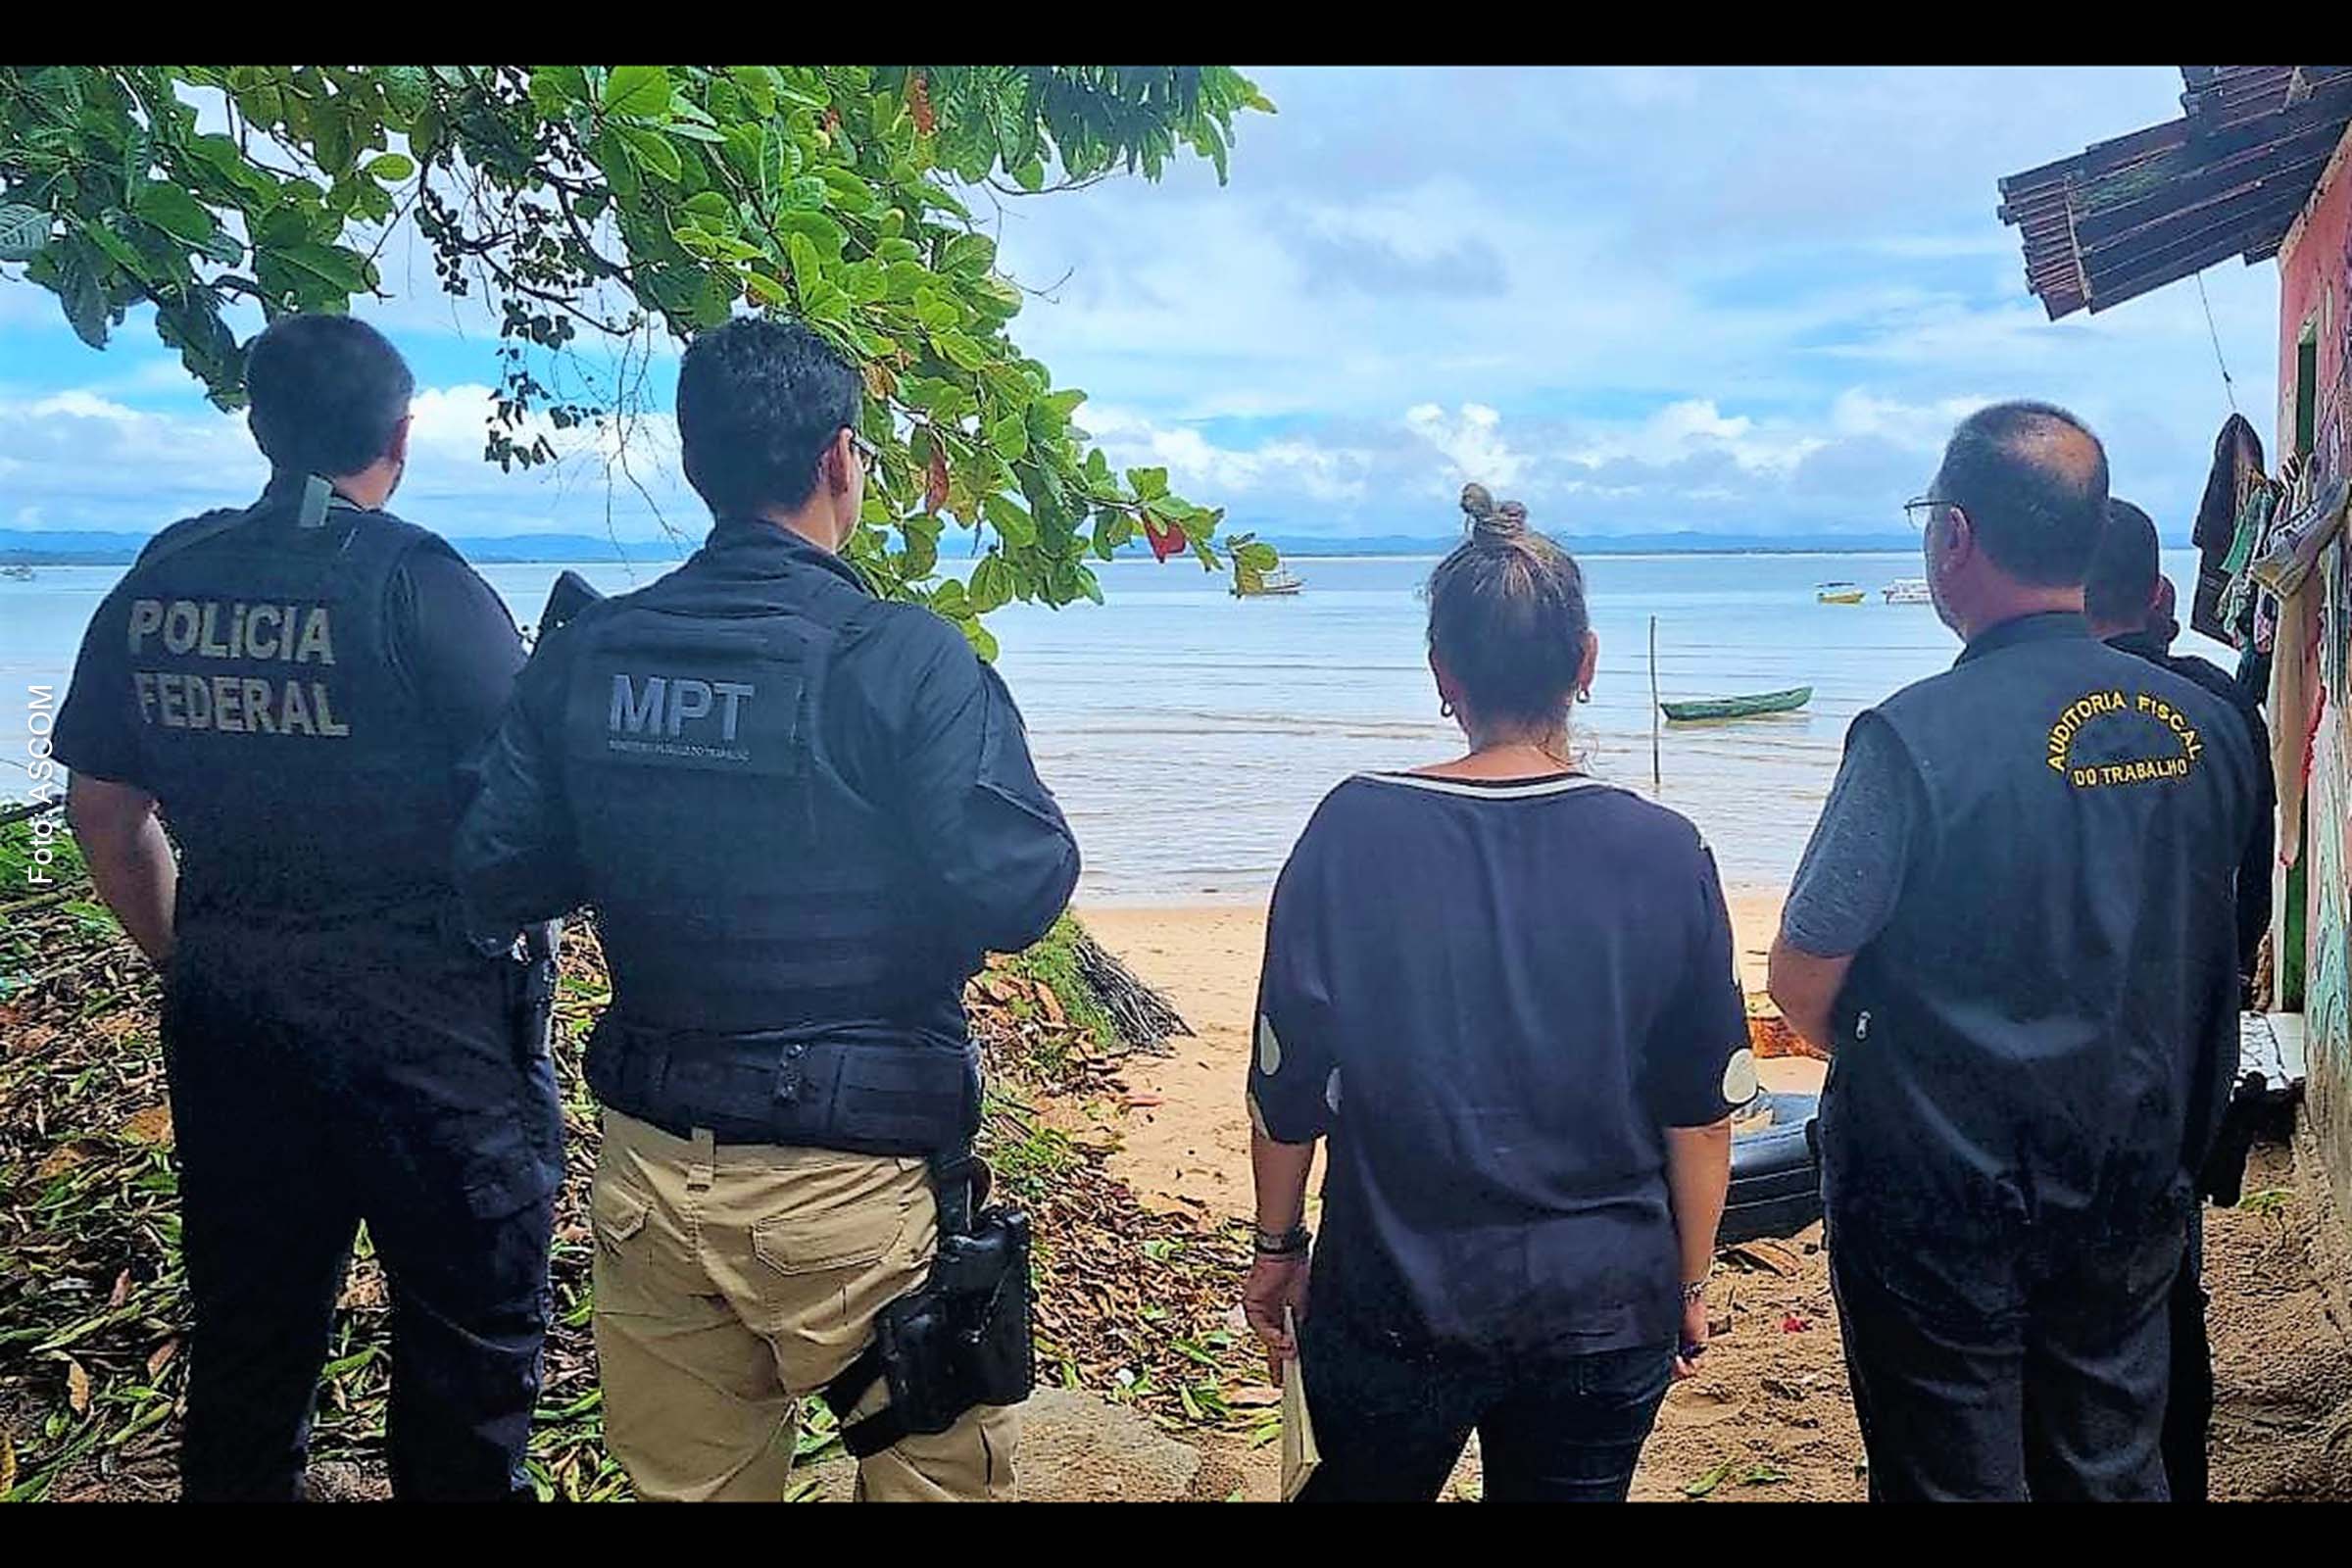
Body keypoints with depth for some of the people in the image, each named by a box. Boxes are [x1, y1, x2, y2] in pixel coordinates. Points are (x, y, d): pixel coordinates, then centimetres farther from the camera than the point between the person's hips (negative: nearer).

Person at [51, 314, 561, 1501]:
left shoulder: (160, 580, 5)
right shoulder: (414, 579, -13)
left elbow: (102, 804, 12)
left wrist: (190, 962, 19)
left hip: (227, 1019, 6)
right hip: (424, 1023, -6)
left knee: (245, 1337, 19)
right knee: (468, 1339, 9)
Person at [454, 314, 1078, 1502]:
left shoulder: (583, 656, 0)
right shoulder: (905, 660, -15)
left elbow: (496, 878, 4)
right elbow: (1015, 896, -20)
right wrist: (1045, 840, 2)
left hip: (647, 1173, 5)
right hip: (851, 1187, -5)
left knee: (683, 1484, 21)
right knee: (938, 1473, 14)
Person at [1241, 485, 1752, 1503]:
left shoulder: (1354, 830, -13)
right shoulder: (1664, 854, -10)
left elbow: (1288, 1082, -7)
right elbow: (1703, 1111, -3)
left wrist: (1277, 1245, 8)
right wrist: (1688, 1284, 12)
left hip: (1394, 1302, -1)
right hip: (1605, 1308, 1)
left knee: (1359, 1483, 21)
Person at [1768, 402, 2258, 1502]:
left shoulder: (1922, 733, -22)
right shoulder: (2206, 727, -4)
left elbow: (1800, 980, -16)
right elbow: (2219, 964, 9)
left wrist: (1871, 1056, 5)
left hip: (1944, 1202, -5)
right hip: (2137, 1195, 6)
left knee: (1954, 1477, 11)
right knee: (2114, 1471, 22)